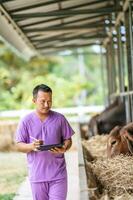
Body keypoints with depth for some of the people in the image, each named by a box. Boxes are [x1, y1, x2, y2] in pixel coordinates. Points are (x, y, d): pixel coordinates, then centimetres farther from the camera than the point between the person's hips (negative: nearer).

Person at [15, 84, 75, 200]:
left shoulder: (59, 118, 0)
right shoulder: (26, 121, -2)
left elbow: (68, 140, 7)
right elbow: (19, 145, 0)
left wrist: (64, 148, -17)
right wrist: (31, 146, -22)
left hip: (58, 174, 0)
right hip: (37, 175, 1)